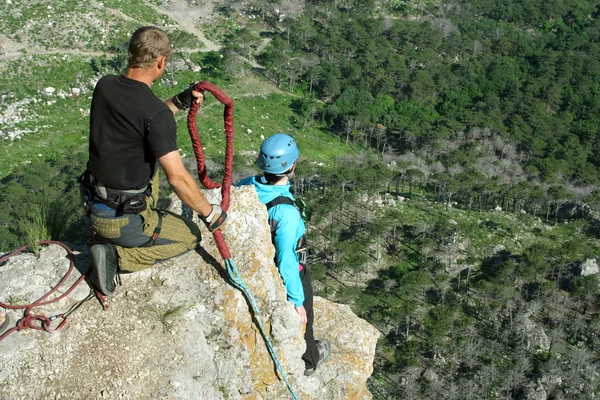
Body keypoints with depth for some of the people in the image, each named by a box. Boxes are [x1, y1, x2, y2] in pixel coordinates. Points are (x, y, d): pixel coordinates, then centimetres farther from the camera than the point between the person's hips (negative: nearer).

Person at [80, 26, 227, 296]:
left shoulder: (104, 86, -3)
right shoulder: (157, 114, -25)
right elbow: (177, 179, -25)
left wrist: (179, 102, 10)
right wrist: (209, 213, -10)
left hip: (93, 207, 8)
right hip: (123, 220, -8)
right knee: (191, 236, 17)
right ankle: (117, 255, -1)